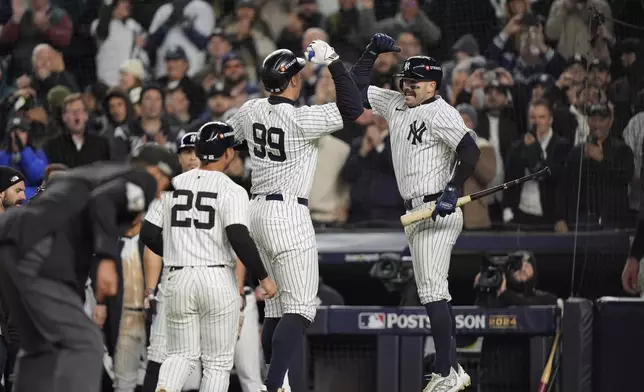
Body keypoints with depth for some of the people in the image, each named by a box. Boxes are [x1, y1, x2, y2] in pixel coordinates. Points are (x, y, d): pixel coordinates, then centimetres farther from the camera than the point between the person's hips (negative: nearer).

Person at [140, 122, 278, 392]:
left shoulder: (173, 185, 7)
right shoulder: (231, 191, -7)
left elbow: (148, 234, 8)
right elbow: (239, 238, -18)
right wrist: (263, 277, -9)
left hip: (177, 280, 4)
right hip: (218, 279, -4)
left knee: (182, 354, 12)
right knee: (218, 361, 7)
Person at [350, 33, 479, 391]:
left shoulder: (441, 113, -12)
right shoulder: (396, 104, 13)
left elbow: (471, 150, -20)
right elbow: (358, 84, 22)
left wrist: (454, 189, -26)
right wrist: (375, 50, 11)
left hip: (437, 211, -9)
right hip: (416, 211, 9)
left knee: (433, 293, -13)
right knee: (436, 294, 11)